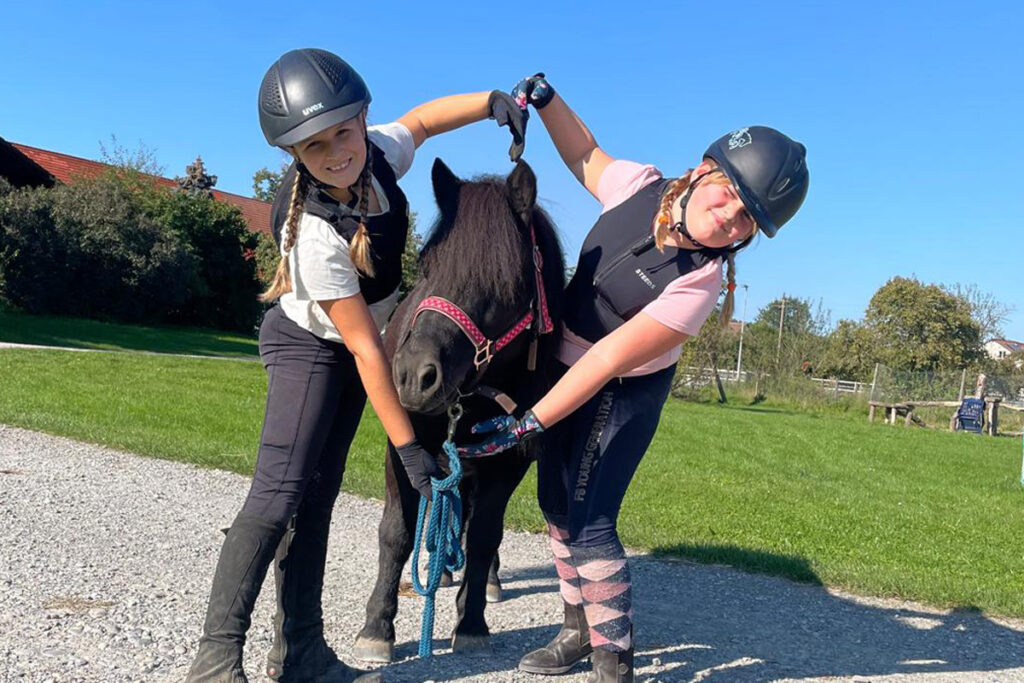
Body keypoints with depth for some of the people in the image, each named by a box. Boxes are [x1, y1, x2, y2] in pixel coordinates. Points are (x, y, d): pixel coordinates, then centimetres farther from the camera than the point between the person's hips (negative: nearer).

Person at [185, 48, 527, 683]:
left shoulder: (379, 153, -17)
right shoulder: (315, 232, -34)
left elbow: (422, 118, 7)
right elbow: (364, 347, -31)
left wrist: (496, 100, -10)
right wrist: (408, 447, -27)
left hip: (353, 344, 7)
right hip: (309, 345, -6)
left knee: (320, 492, 8)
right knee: (280, 491, -18)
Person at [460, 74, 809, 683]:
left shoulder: (699, 283, -30)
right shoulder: (640, 187, -15)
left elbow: (608, 359, -32)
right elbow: (585, 156, 8)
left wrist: (525, 426, -31)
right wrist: (544, 97, -7)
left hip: (624, 394, -7)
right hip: (568, 367, 7)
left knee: (589, 523, -10)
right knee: (557, 505, 16)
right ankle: (580, 629, 34)